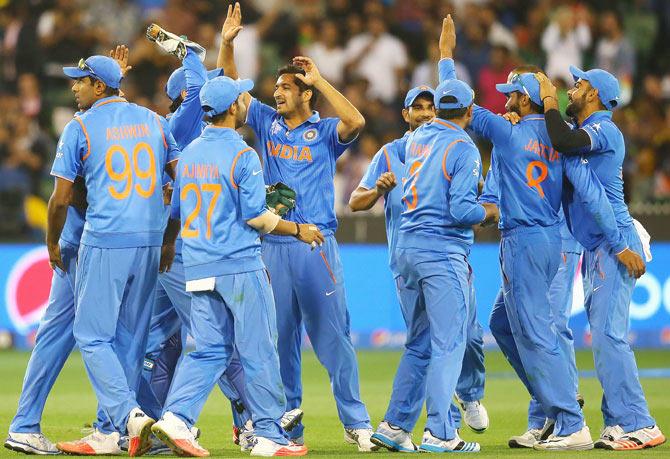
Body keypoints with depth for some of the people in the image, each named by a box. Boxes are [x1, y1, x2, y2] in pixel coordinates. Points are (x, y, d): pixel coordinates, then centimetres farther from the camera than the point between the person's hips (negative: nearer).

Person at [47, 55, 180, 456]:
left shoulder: (80, 127, -3)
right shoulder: (153, 121, 10)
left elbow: (61, 199, -3)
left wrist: (52, 244, 13)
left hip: (104, 244, -5)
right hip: (150, 243, 5)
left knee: (92, 336, 0)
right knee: (129, 339, 12)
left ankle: (130, 415, -19)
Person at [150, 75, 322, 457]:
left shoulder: (190, 153, 11)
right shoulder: (242, 154, -11)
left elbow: (177, 210, 18)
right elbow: (255, 217, -13)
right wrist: (299, 230, -1)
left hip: (199, 268, 7)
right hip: (240, 266, -7)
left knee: (210, 350, 8)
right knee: (259, 351, 1)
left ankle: (177, 416, -10)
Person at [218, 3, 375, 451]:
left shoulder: (325, 132, 0)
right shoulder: (268, 123, 13)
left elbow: (356, 121, -20)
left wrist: (318, 78, -15)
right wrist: (227, 43, -2)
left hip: (316, 245, -4)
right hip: (273, 244, 5)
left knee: (332, 335, -5)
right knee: (280, 338, 7)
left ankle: (356, 424, -1)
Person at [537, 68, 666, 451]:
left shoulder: (604, 130, -9)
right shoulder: (585, 133, 21)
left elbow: (564, 141, -26)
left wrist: (549, 99, -11)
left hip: (614, 244, -10)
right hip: (596, 248, 10)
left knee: (608, 334, -15)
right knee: (604, 336, 9)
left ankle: (639, 425, -17)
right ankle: (619, 424, 10)